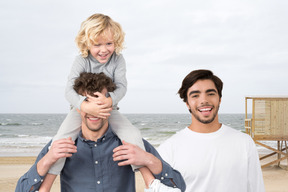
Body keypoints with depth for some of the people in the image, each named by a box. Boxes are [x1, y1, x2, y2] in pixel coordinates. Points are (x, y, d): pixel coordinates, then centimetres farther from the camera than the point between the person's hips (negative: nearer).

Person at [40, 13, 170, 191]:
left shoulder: (118, 60, -9)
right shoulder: (82, 61, -15)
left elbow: (121, 86, -19)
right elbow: (70, 89, -25)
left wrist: (109, 101, -44)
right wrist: (86, 106, -47)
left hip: (109, 110, 1)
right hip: (82, 110, -1)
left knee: (133, 134, -20)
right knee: (61, 140, -22)